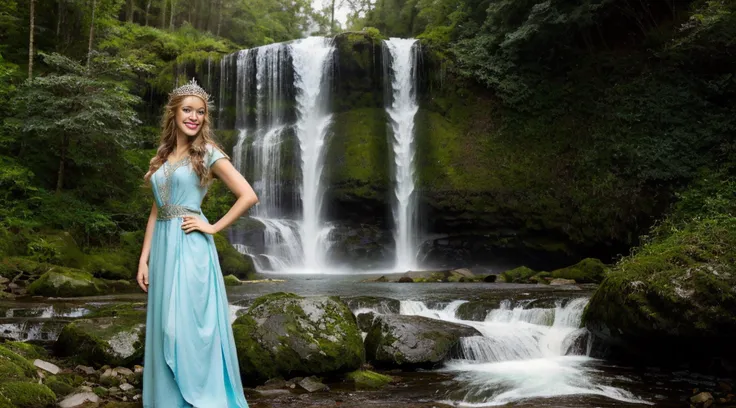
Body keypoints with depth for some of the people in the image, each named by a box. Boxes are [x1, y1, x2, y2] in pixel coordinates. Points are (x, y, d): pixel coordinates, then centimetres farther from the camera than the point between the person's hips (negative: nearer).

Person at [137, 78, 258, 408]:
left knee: (188, 327, -6)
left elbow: (249, 196, -11)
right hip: (162, 248, 6)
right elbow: (156, 211, 14)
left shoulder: (208, 153, -4)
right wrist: (144, 259, 8)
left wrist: (213, 227, -10)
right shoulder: (163, 156, 14)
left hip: (190, 248, -6)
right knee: (165, 329, 9)